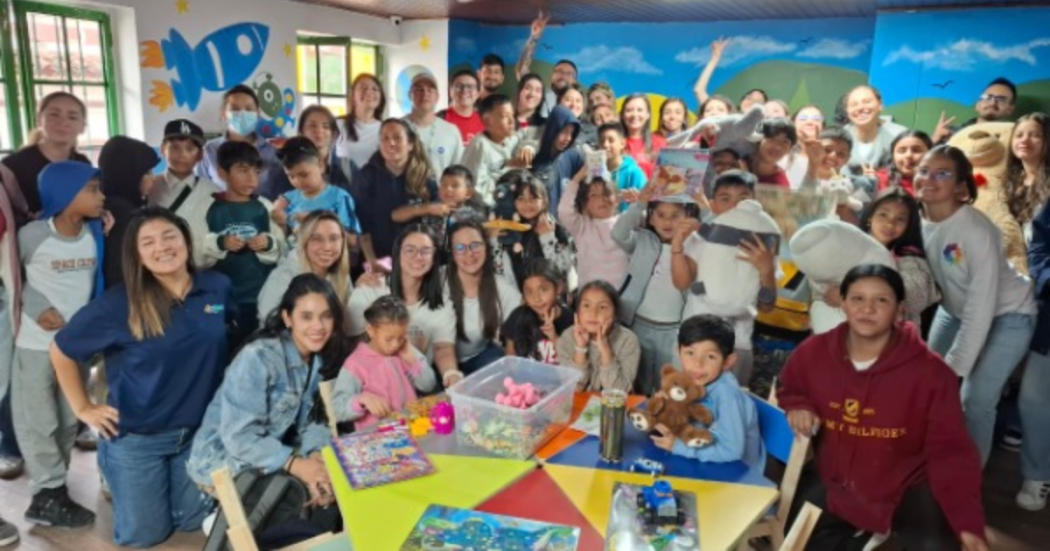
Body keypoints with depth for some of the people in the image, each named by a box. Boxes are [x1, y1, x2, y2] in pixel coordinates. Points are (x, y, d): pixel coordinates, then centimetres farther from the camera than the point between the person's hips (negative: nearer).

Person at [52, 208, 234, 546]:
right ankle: (112, 485, 40)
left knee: (193, 522, 16)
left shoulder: (217, 288, -7)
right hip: (136, 438, -3)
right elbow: (61, 351, -5)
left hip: (199, 432, 3)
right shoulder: (118, 304, -16)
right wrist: (82, 409, -5)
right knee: (145, 535, 11)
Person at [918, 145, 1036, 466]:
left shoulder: (976, 231, -31)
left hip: (1007, 315, -6)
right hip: (955, 310, 6)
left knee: (975, 401, -8)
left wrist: (955, 365, -27)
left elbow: (982, 306, -29)